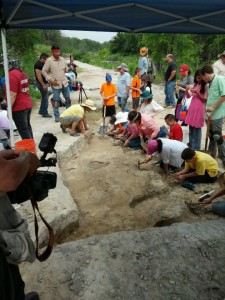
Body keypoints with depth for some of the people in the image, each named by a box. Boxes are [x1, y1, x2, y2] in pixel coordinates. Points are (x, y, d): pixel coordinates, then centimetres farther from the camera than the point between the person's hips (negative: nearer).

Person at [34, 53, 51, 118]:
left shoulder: (42, 64, 15)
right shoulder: (38, 64, -16)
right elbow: (39, 76, -22)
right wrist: (43, 85, -25)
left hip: (44, 82, 10)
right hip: (41, 83, -10)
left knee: (44, 97, 16)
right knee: (45, 98, -7)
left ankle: (41, 111, 26)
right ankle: (44, 113, -2)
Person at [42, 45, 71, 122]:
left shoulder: (62, 59, 5)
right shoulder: (49, 60, -8)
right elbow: (44, 71, -3)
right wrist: (50, 80, -13)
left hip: (64, 83, 4)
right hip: (55, 84, -4)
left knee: (68, 99, 10)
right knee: (56, 101, 2)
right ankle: (57, 116, 14)